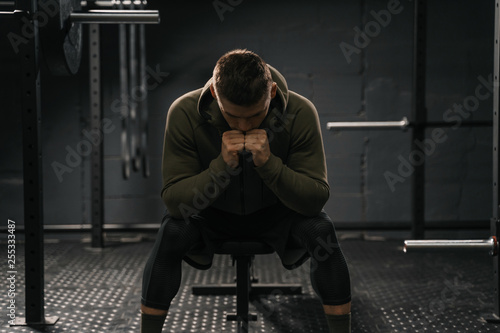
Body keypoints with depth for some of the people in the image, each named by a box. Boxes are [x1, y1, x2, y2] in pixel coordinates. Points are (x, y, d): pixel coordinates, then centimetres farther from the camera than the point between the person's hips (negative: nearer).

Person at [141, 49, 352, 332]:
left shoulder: (300, 113, -26)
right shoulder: (185, 113, -26)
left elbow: (316, 199, -25)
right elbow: (174, 200, -25)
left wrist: (268, 162, -40)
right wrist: (223, 164, -40)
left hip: (277, 214, 0)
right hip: (212, 216, 0)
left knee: (321, 229, -29)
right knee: (172, 231, -31)